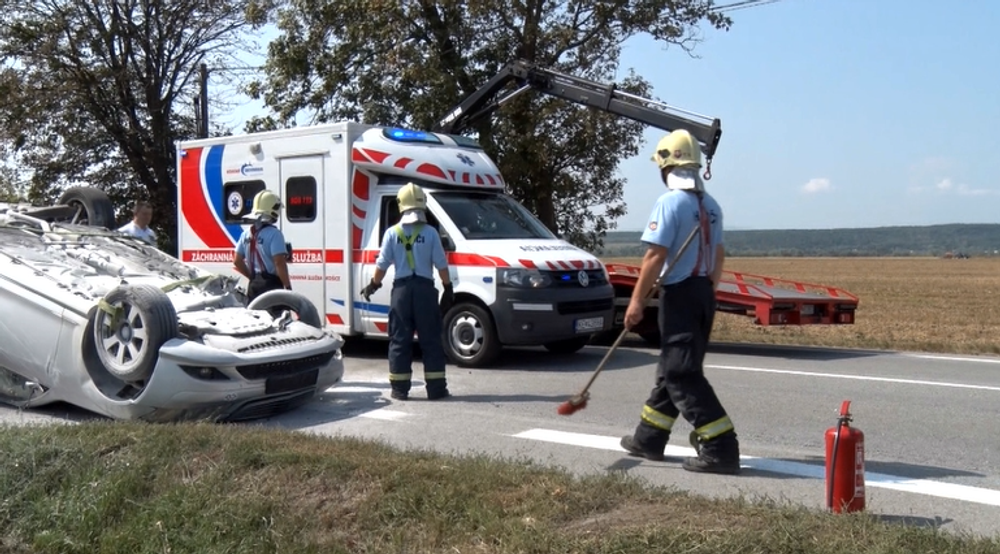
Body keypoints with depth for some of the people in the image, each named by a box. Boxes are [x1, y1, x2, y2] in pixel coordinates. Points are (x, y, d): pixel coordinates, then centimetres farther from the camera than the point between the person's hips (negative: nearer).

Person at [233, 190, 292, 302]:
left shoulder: (247, 233, 9)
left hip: (253, 285, 8)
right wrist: (288, 287, -15)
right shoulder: (274, 233, -13)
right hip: (270, 285, -8)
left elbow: (237, 261, 12)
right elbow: (279, 263, -20)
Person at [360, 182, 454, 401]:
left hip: (401, 289, 1)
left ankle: (400, 388, 8)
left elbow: (382, 265, 1)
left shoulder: (392, 233, 0)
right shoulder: (430, 233, -2)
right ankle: (436, 388, 6)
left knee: (400, 340, 7)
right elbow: (441, 265, -2)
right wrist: (448, 288, 7)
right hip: (425, 289, -1)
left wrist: (373, 285, 15)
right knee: (431, 340, 5)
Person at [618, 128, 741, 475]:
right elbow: (718, 254, 16)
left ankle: (721, 449, -8)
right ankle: (648, 439, 27)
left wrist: (637, 300, -14)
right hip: (703, 292, 9)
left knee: (683, 374, -5)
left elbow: (656, 255, -18)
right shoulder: (710, 205, 12)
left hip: (680, 293, -9)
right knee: (673, 368, 16)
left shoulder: (670, 202, -14)